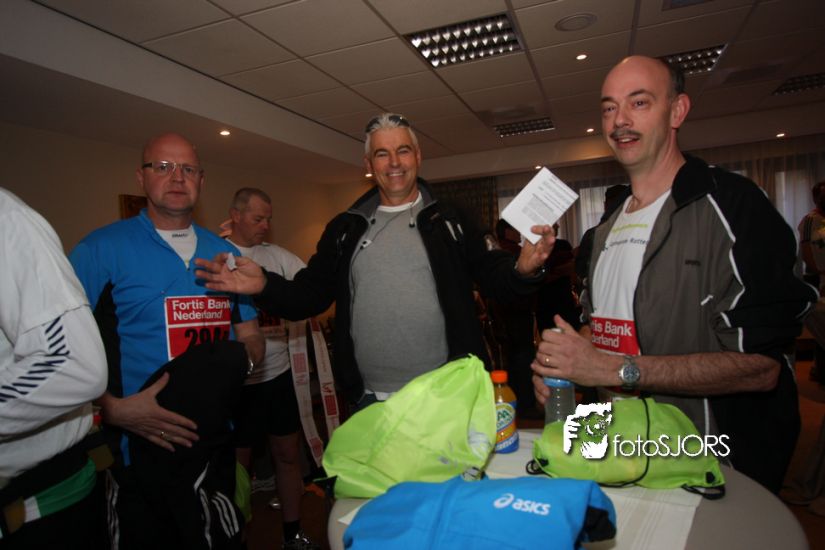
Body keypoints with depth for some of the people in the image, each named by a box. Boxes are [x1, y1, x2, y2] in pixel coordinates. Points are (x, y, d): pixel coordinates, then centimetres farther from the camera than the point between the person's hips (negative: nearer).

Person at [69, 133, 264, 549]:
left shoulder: (225, 254, 6)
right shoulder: (101, 249, -7)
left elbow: (250, 337, 11)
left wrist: (243, 358, -9)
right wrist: (114, 409, -21)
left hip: (216, 446, 4)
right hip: (139, 449, -4)